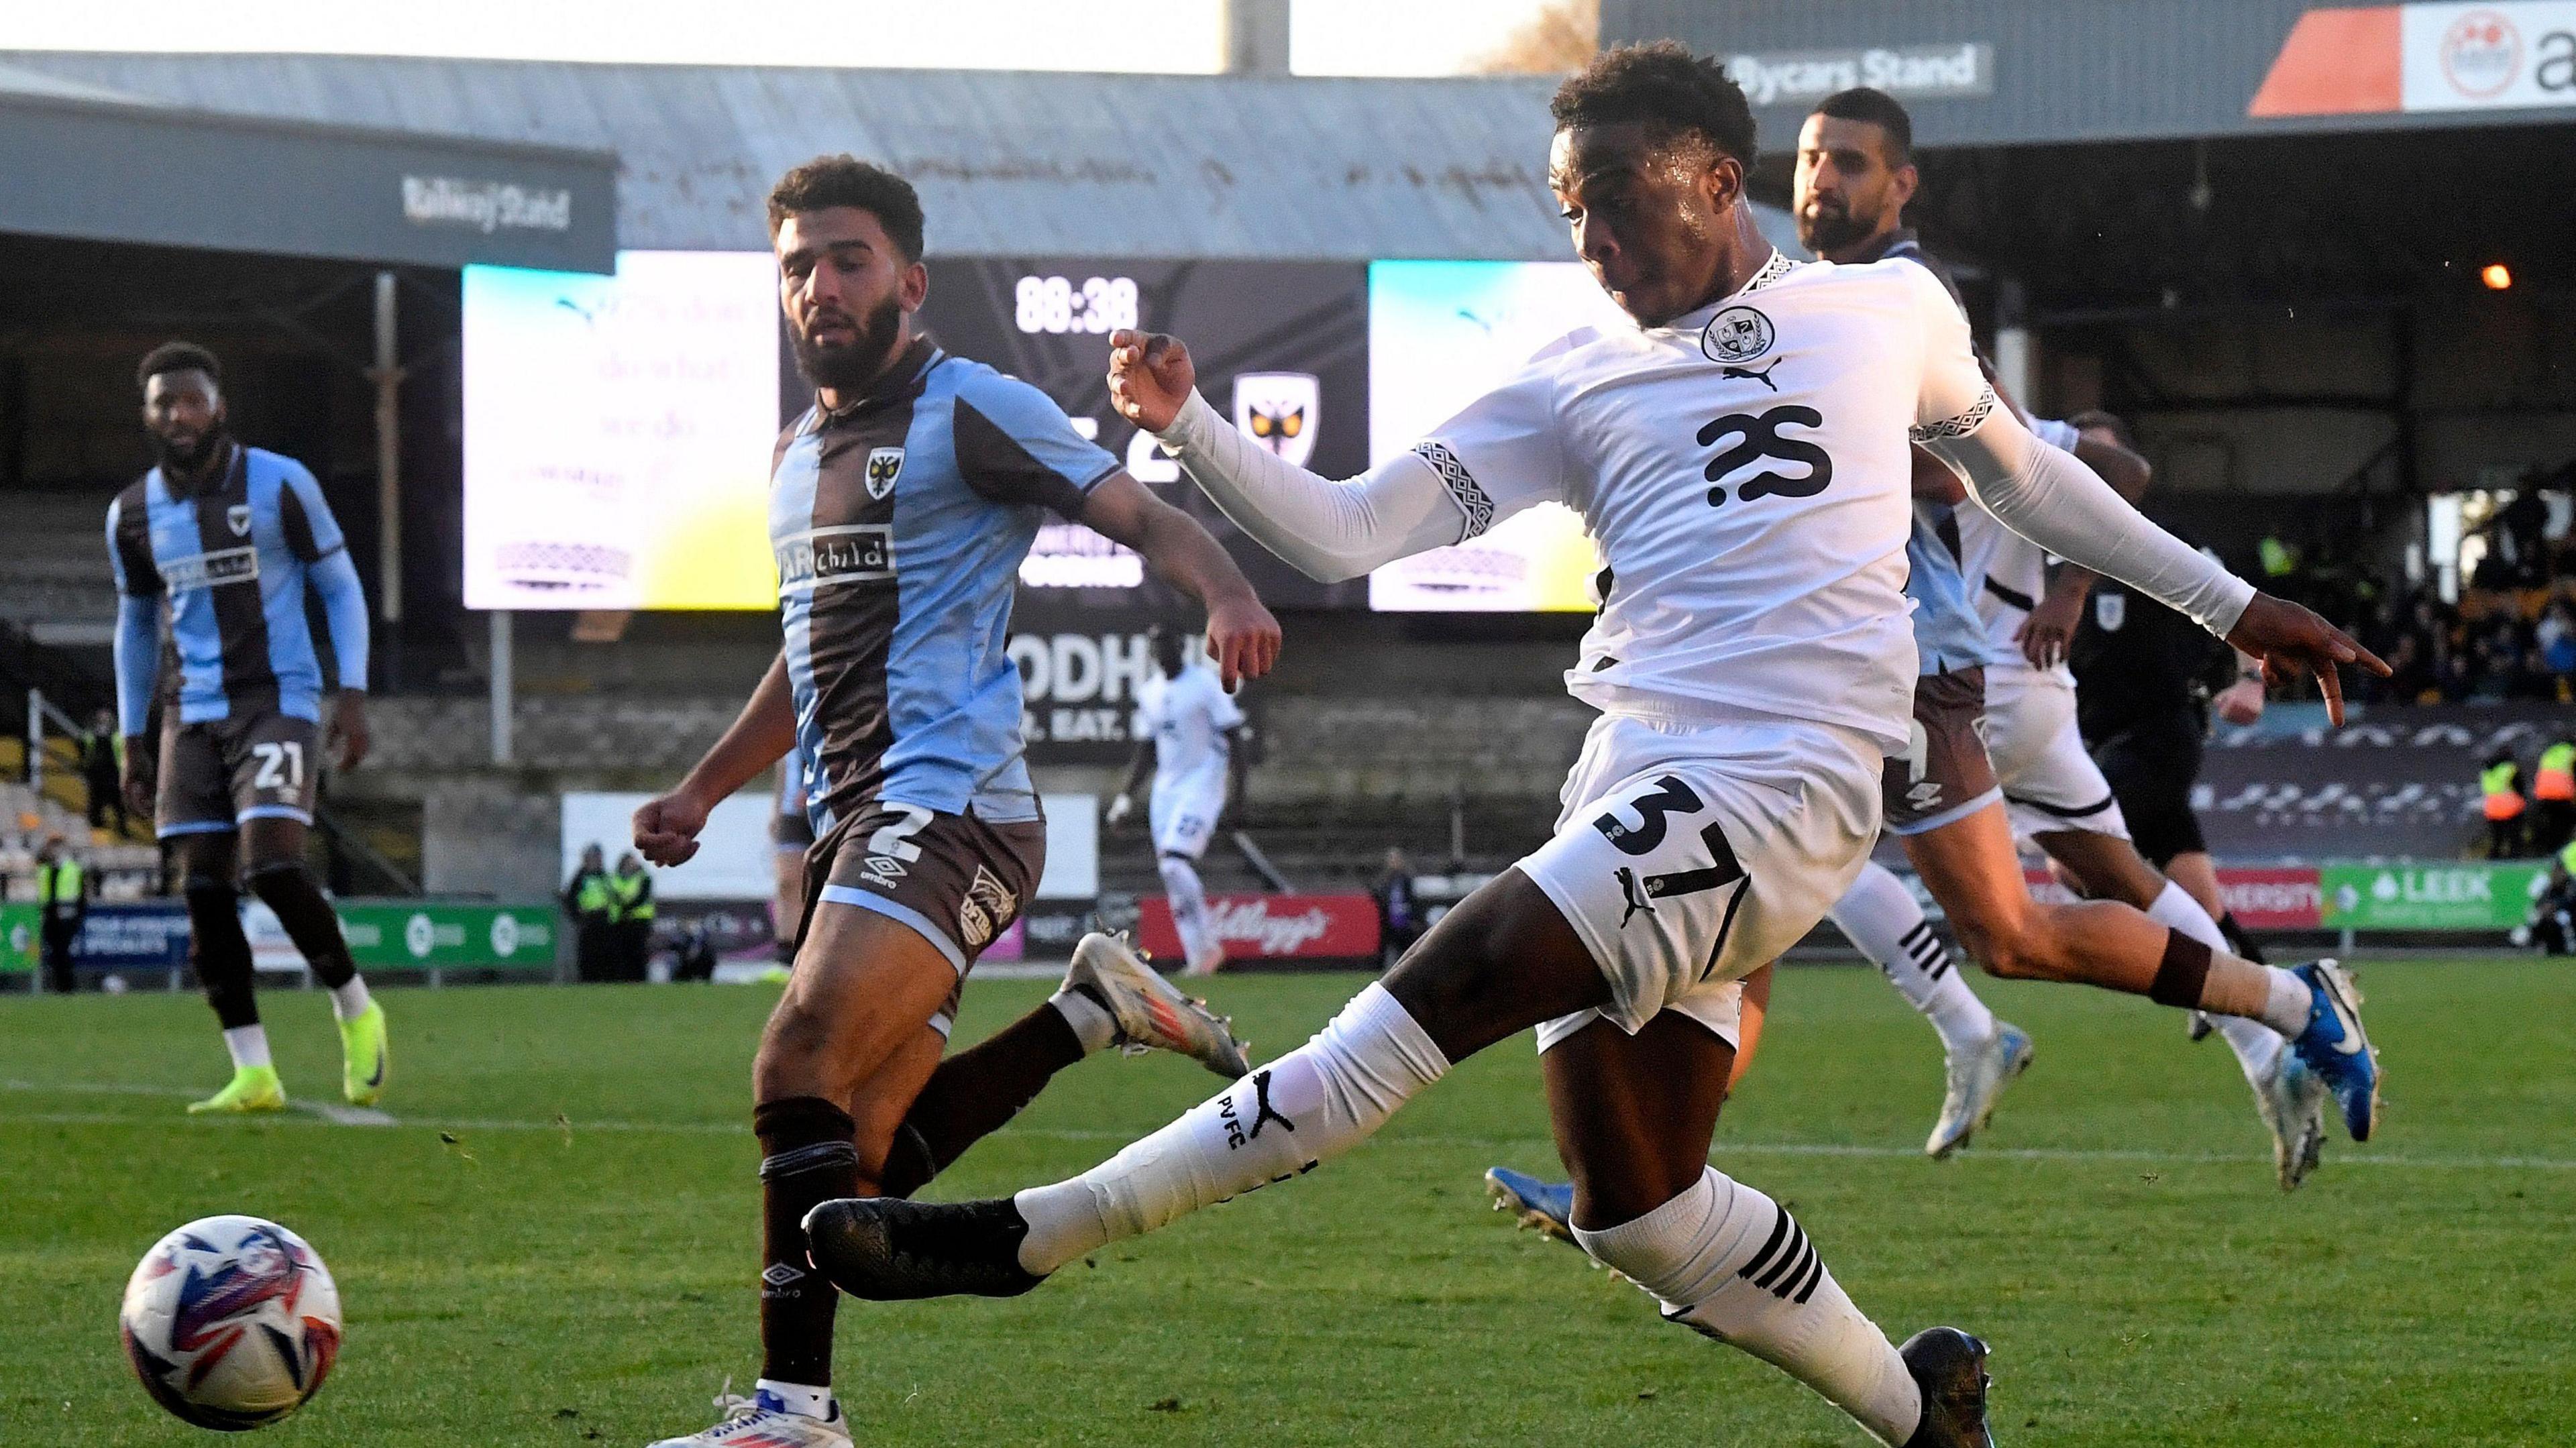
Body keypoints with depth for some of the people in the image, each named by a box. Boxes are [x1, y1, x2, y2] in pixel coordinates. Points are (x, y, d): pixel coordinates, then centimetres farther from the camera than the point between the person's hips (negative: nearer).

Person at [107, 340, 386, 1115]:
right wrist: (133, 740, 15)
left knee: (272, 860, -20)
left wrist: (352, 694, -7)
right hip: (194, 717, 4)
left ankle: (356, 1010, 3)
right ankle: (253, 1074, 0)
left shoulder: (280, 485, -5)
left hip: (279, 701, -4)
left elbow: (339, 587, 3)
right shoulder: (134, 515, 7)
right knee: (203, 887, -4)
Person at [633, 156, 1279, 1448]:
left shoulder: (968, 409, -3)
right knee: (867, 1158, 5)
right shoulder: (796, 456, 21)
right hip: (853, 819, 9)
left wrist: (1223, 589, -32)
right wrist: (700, 792, 31)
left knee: (798, 1068, -24)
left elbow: (1142, 516, -11)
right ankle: (1090, 1011, 21)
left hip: (949, 807, -9)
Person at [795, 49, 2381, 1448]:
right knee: (1636, 1209, -2)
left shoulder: (1891, 314, 13)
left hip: (1779, 787, -5)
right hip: (1634, 788, 5)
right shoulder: (1579, 384, 17)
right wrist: (1187, 427, -5)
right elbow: (1350, 531, 10)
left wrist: (2229, 601, 35)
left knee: (1456, 981, -21)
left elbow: (2022, 471, 30)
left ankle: (1031, 1233, -26)